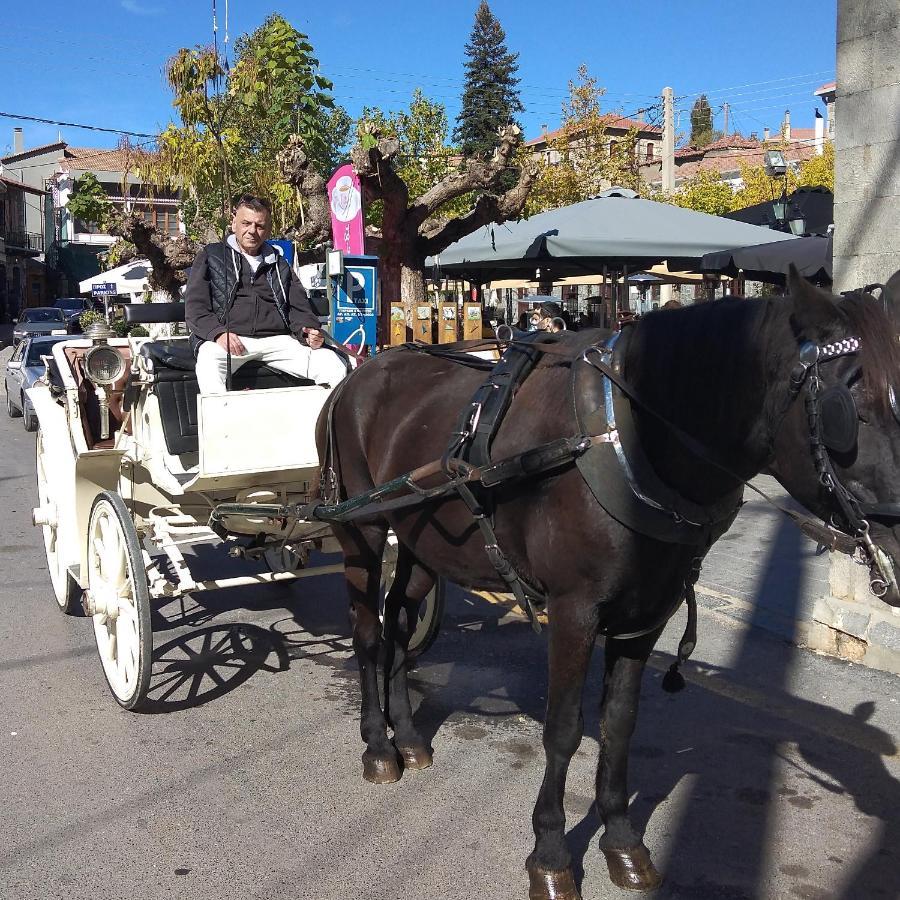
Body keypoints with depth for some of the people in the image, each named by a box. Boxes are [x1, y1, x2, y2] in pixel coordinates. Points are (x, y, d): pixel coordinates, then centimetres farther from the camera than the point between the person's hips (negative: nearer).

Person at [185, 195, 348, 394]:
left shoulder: (279, 264, 27)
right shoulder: (211, 256, 16)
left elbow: (298, 307, 20)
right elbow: (195, 307, 6)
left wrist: (309, 331, -4)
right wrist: (218, 333, -15)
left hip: (276, 339, 3)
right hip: (227, 339, -3)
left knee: (333, 365, -20)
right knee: (209, 363, -39)